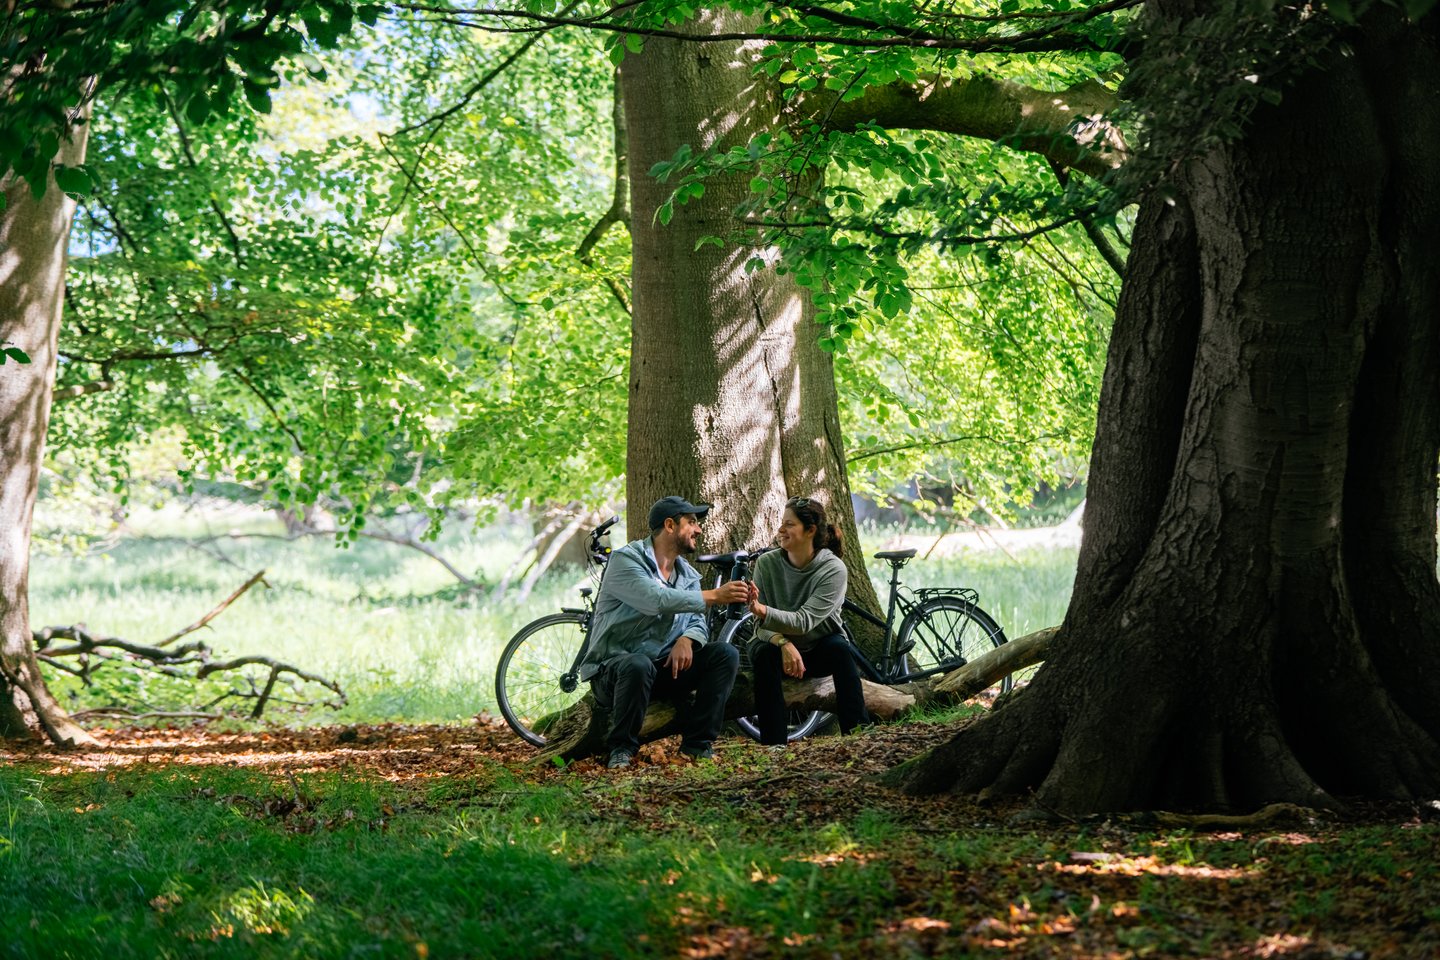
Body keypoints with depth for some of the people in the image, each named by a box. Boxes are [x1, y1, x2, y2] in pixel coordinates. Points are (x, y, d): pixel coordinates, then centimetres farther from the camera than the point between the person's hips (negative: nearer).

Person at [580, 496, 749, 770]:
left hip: (667, 666, 6)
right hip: (612, 667, -6)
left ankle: (697, 742, -9)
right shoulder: (626, 560, -11)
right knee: (638, 665, -41)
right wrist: (714, 596, -28)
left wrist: (687, 640, -20)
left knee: (726, 654, -13)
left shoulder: (686, 573, 14)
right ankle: (621, 748, -17)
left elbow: (698, 621, 5)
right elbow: (656, 600, -27)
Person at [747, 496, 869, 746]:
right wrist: (784, 644, -37)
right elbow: (760, 625, -15)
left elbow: (803, 621, -29)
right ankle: (773, 744, -35)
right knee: (766, 655, -33)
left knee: (840, 648, -33)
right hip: (778, 644, 1)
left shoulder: (833, 569, -19)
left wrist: (763, 611, -47)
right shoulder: (767, 564, -12)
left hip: (819, 650, -1)